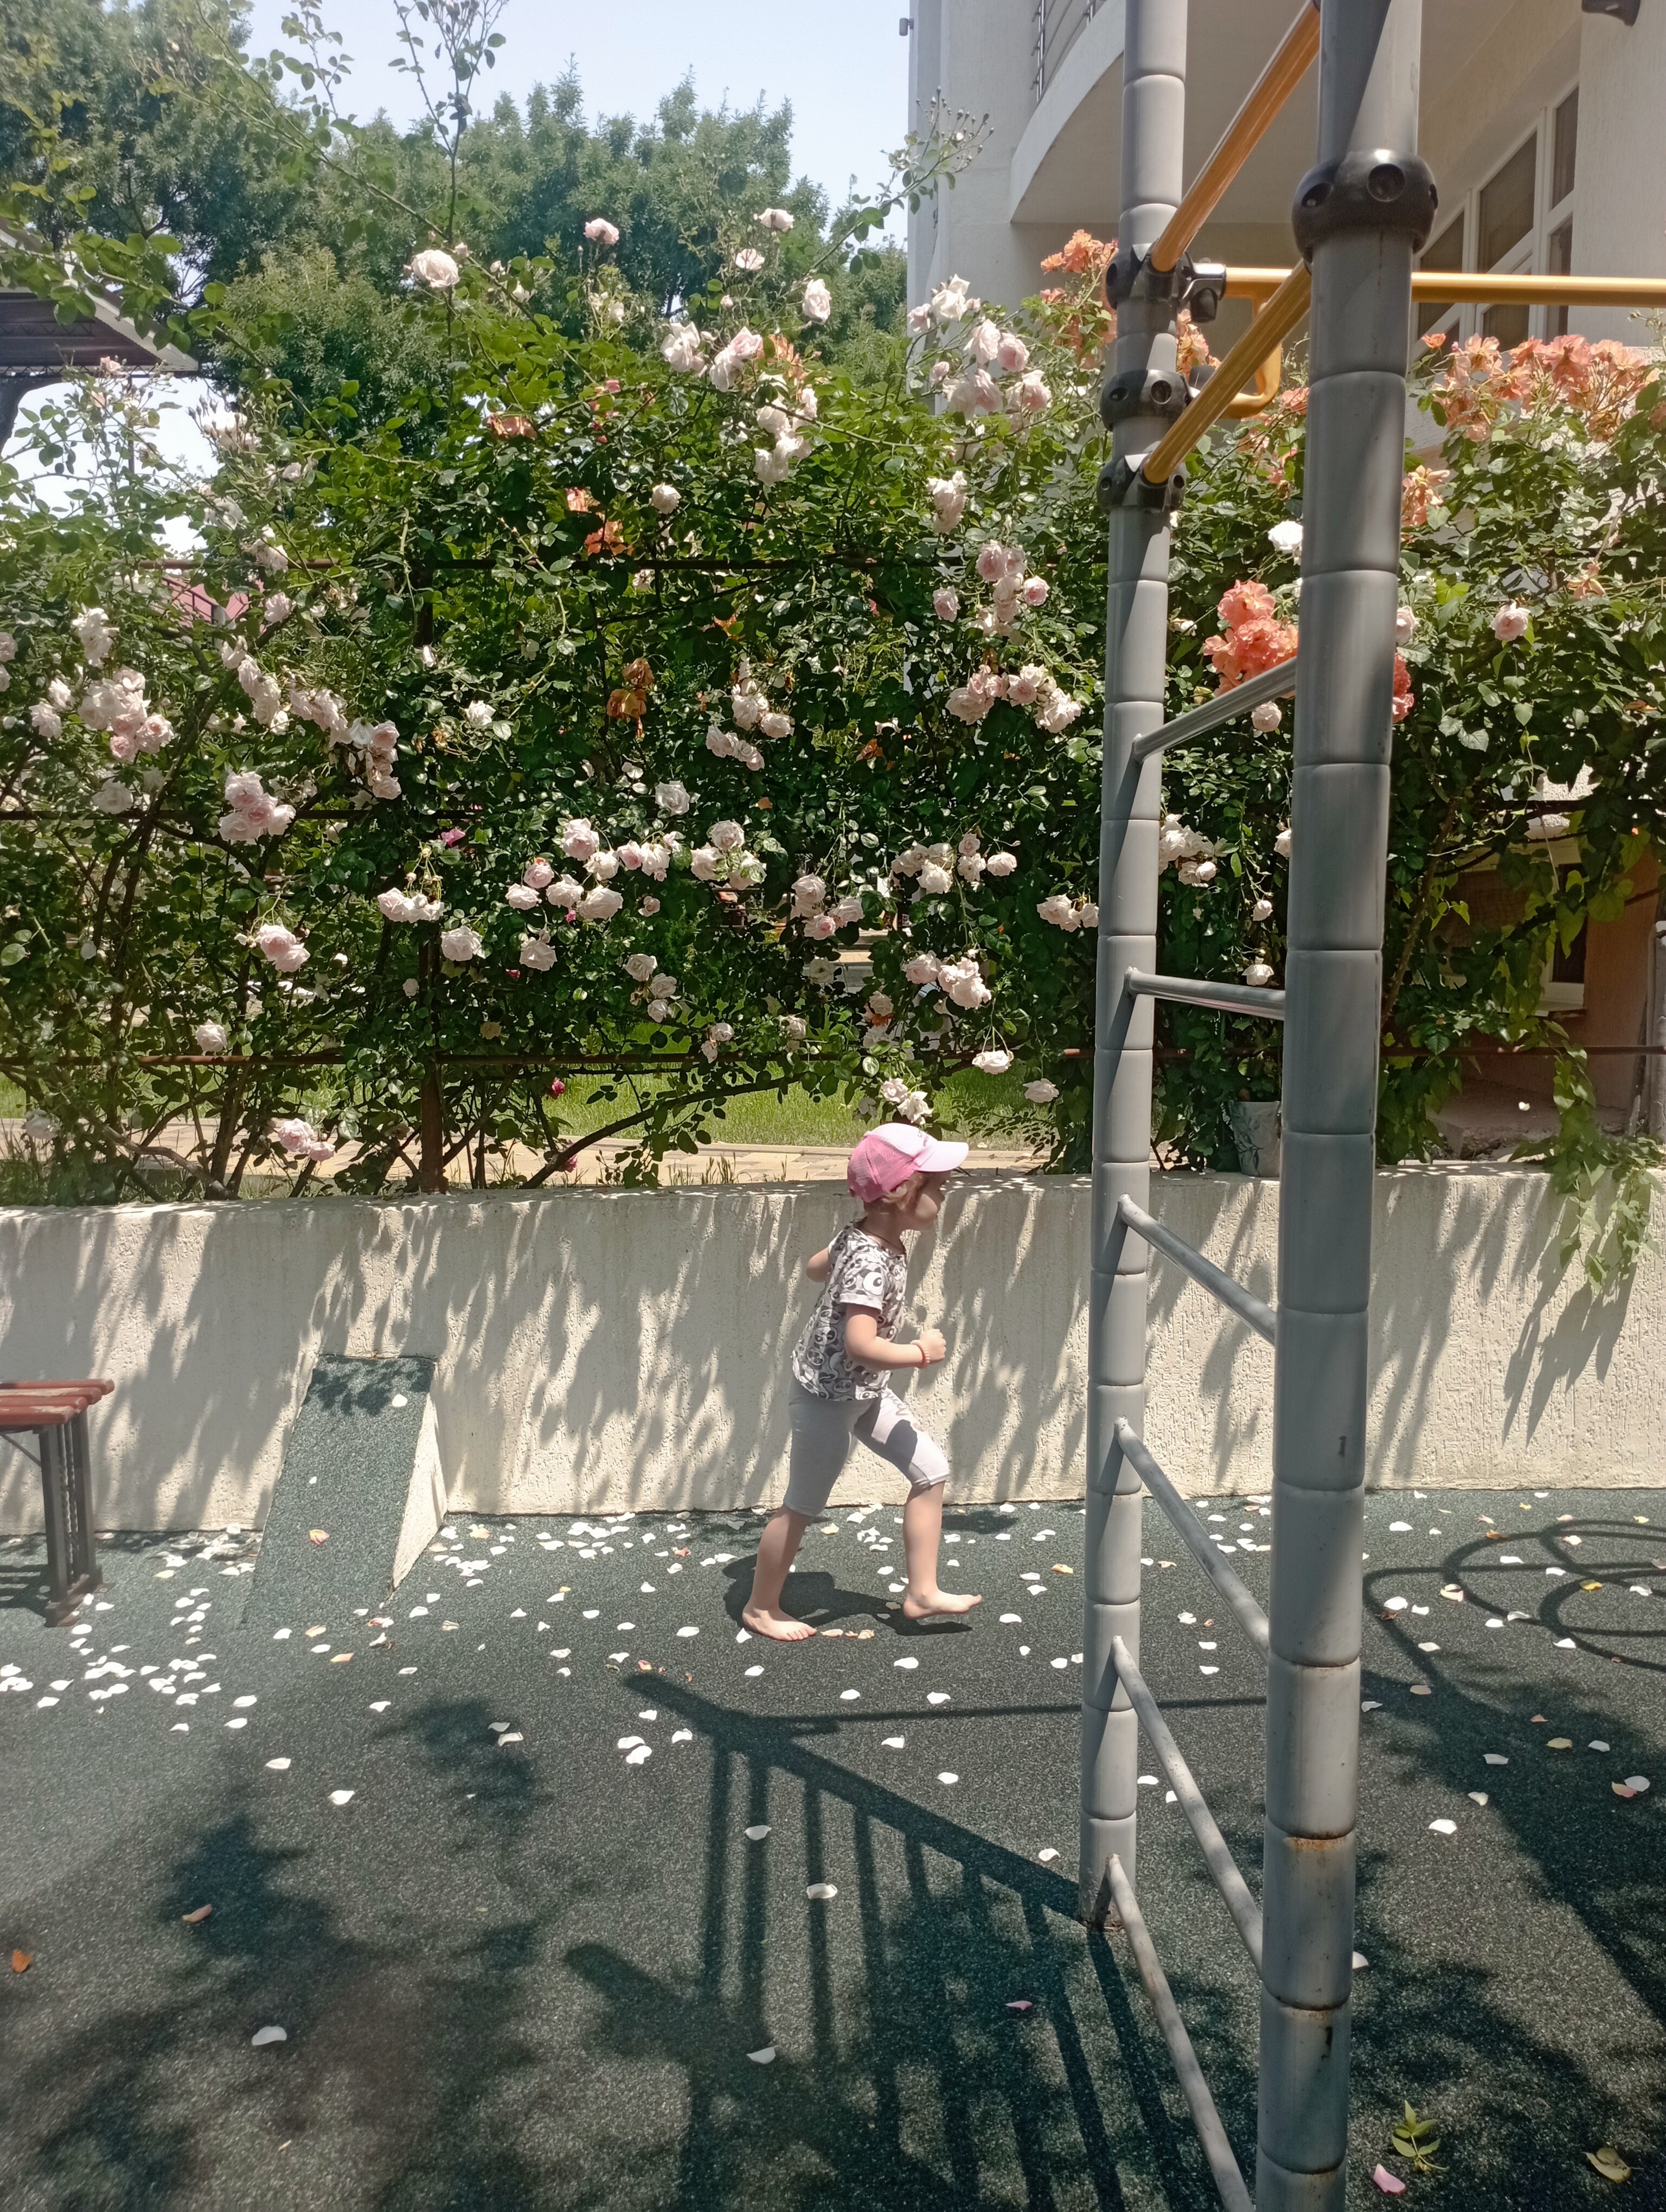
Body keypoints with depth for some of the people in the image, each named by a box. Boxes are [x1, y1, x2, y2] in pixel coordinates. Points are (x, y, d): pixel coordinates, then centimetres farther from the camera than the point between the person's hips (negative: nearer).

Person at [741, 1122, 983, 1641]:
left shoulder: (860, 1236, -2)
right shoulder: (871, 1261, -30)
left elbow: (815, 1267, 17)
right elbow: (861, 1345, -38)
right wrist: (921, 1353, -25)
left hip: (865, 1391, 9)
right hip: (827, 1395, -9)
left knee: (931, 1469, 8)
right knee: (803, 1507, 8)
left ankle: (922, 1591, 17)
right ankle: (761, 1608, 29)